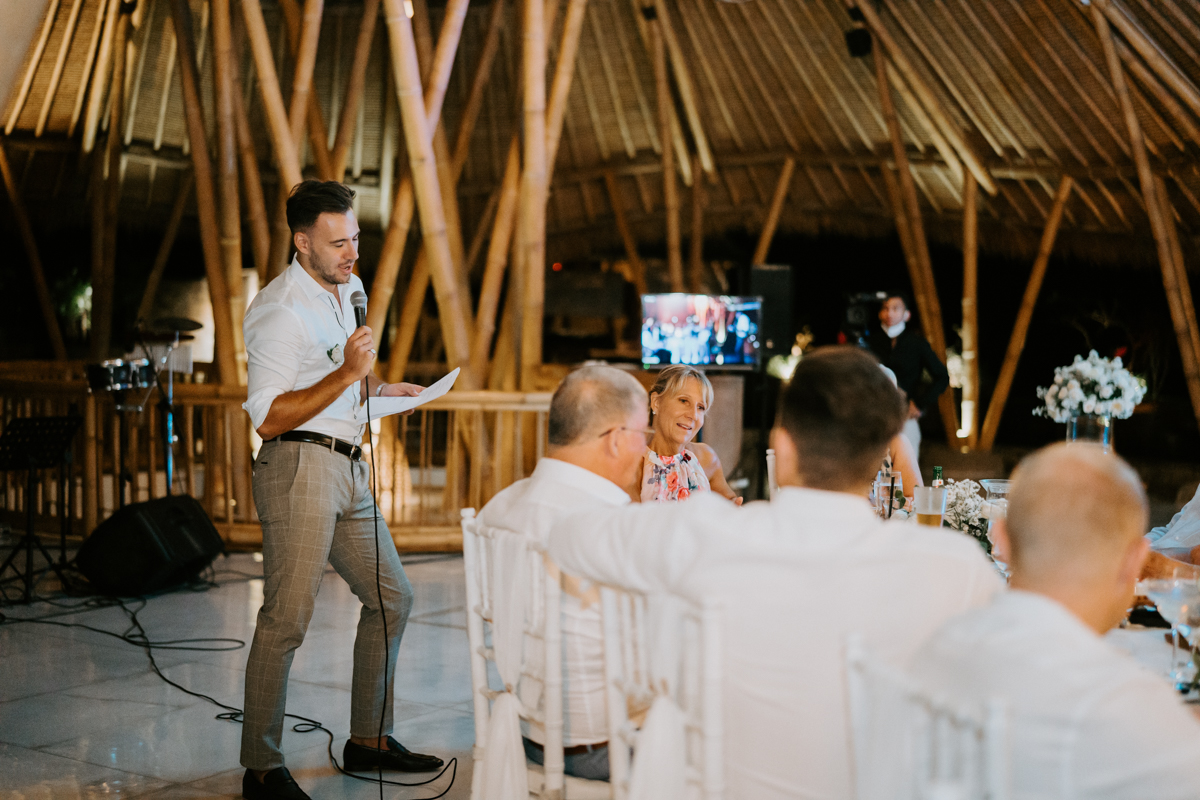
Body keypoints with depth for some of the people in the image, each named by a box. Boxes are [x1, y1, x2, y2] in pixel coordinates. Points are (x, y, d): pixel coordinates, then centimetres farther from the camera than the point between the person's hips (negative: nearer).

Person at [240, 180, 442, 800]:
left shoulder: (342, 292, 18)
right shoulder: (280, 310, -12)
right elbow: (269, 418, -19)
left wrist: (378, 392, 14)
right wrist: (348, 374, -22)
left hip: (347, 469, 9)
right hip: (298, 467, -9)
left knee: (390, 598, 11)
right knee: (286, 619, -9)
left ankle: (368, 740, 22)